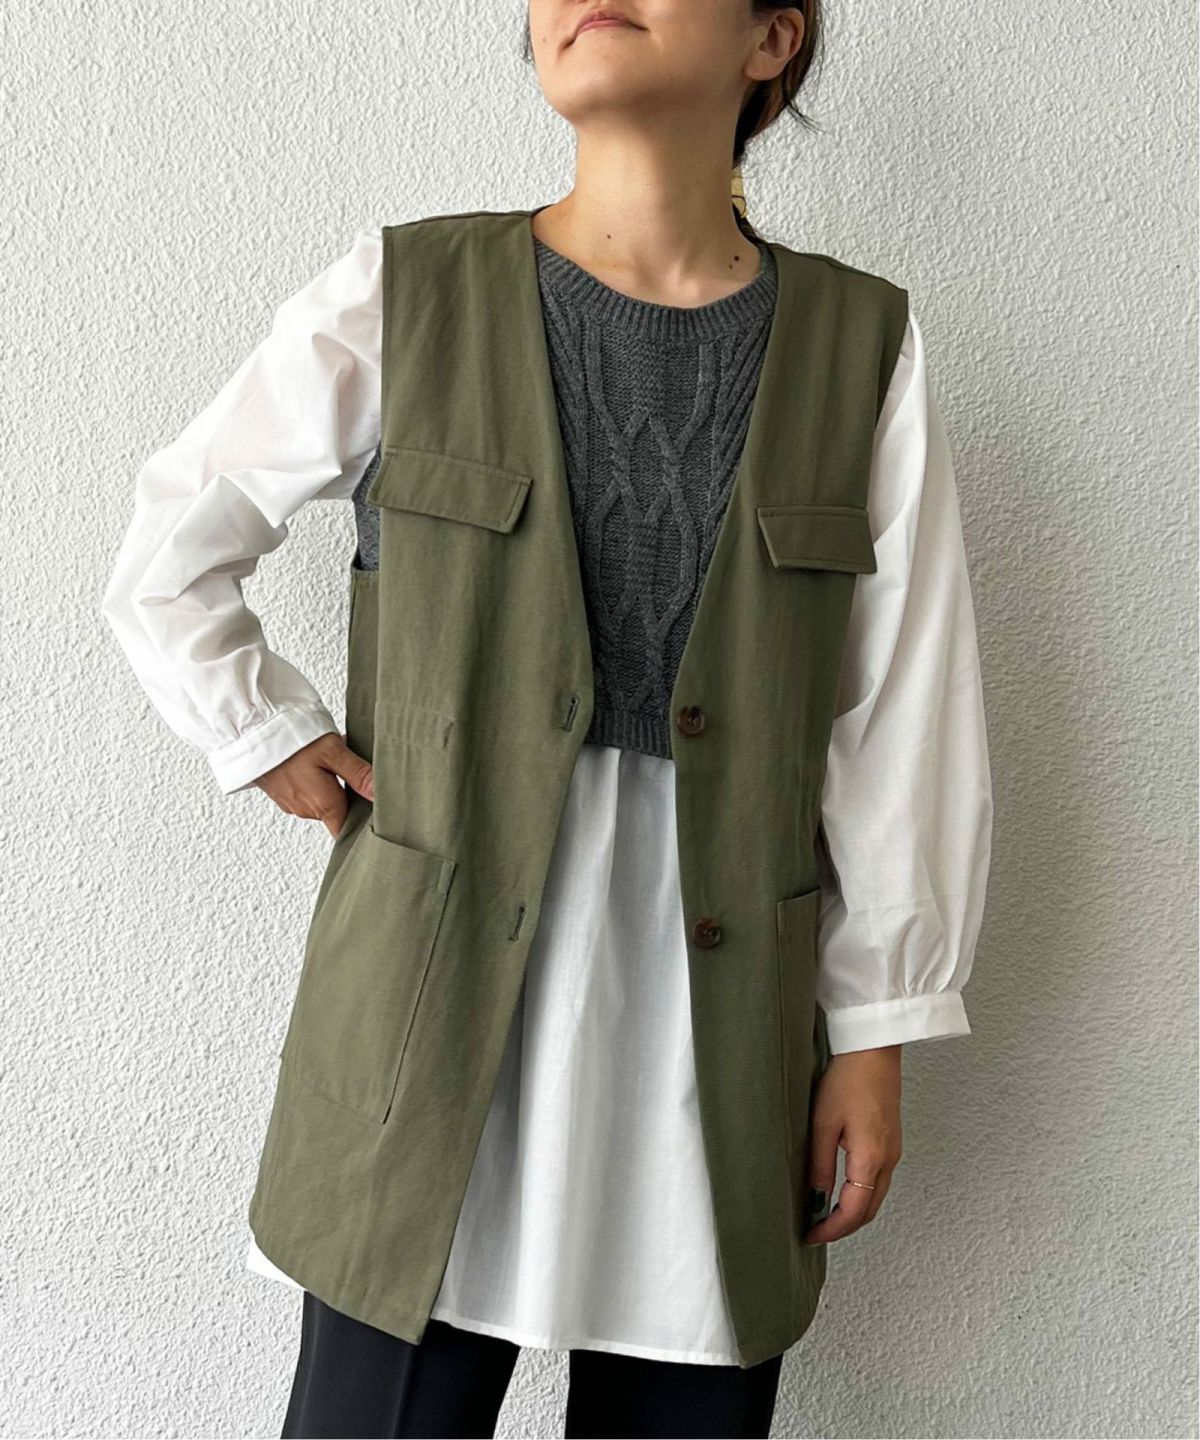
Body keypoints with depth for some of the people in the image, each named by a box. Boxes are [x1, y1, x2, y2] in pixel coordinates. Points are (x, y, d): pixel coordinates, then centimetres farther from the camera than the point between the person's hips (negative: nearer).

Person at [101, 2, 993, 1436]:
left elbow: (902, 729, 3)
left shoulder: (864, 347, 2)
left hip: (720, 1007, 2)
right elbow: (165, 562, 11)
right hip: (441, 984, -1)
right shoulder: (396, 299, 0)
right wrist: (272, 739, 5)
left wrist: (874, 1036, 3)